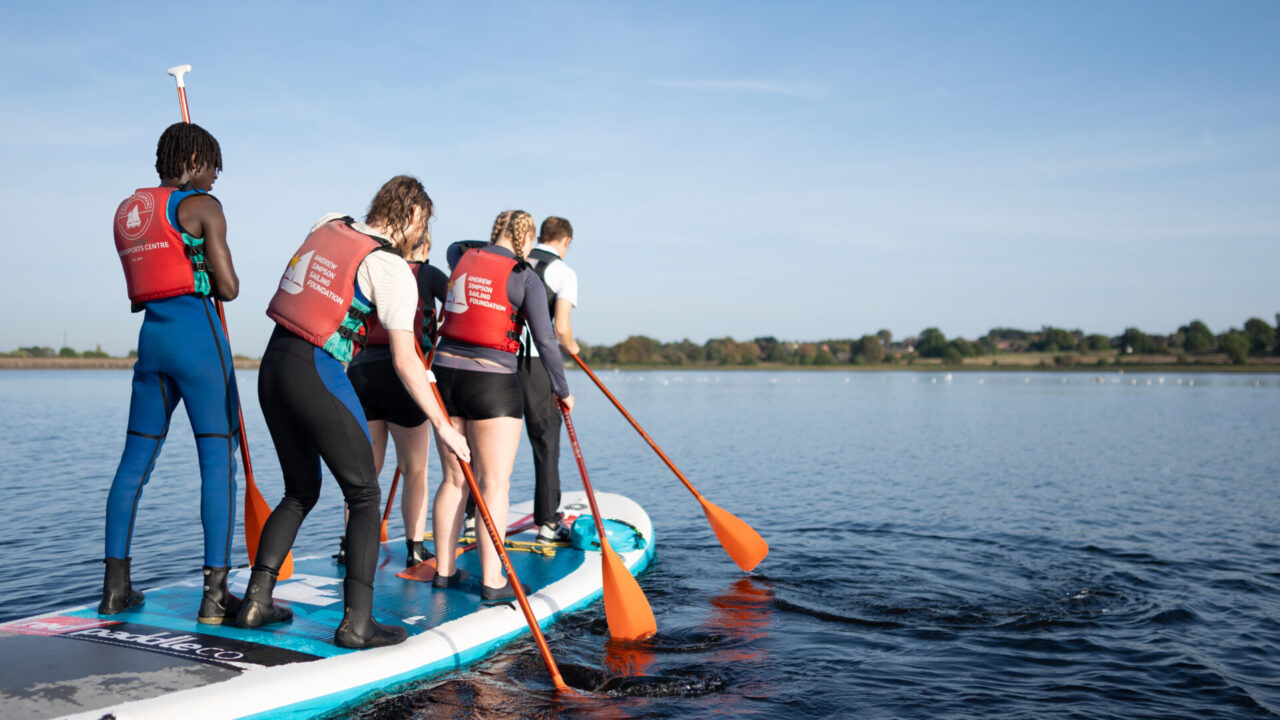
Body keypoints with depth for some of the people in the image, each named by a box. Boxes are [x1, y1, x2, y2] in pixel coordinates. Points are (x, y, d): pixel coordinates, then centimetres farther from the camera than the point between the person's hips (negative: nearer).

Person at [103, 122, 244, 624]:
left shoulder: (128, 211, 17)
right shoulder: (201, 206, -5)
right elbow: (228, 288, -8)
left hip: (151, 337, 7)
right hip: (197, 334, -7)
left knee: (135, 460, 12)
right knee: (218, 457, -4)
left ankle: (115, 587, 17)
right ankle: (215, 593, -5)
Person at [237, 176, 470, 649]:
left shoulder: (329, 225, 10)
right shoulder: (392, 269, -9)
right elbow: (404, 361, -12)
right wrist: (442, 426, -8)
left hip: (273, 366, 7)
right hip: (317, 376, -7)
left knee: (300, 492, 20)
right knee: (364, 495, 3)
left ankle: (256, 601, 20)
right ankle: (357, 622, -1)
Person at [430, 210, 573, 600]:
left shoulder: (463, 261, 11)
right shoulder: (525, 277, -5)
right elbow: (545, 341, -7)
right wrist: (562, 389, 4)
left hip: (446, 374, 6)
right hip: (492, 383, -6)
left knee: (454, 480, 13)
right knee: (494, 483, -2)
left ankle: (444, 569, 17)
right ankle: (492, 580, -3)